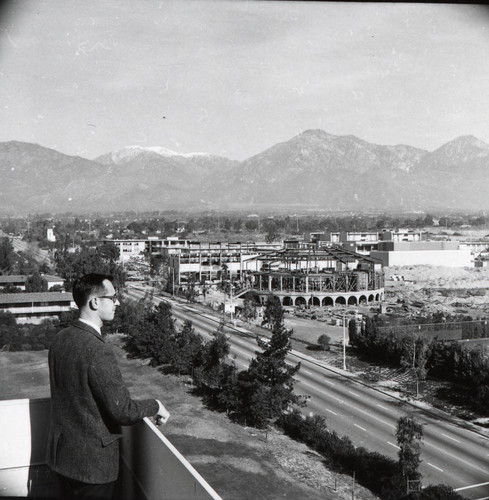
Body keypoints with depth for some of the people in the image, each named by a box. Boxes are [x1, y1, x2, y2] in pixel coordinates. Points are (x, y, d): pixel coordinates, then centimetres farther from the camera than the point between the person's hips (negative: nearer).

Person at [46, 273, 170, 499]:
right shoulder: (98, 351, -27)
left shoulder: (60, 339, 0)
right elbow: (123, 411, -25)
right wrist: (155, 406, -6)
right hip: (91, 461, -8)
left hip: (61, 452, 8)